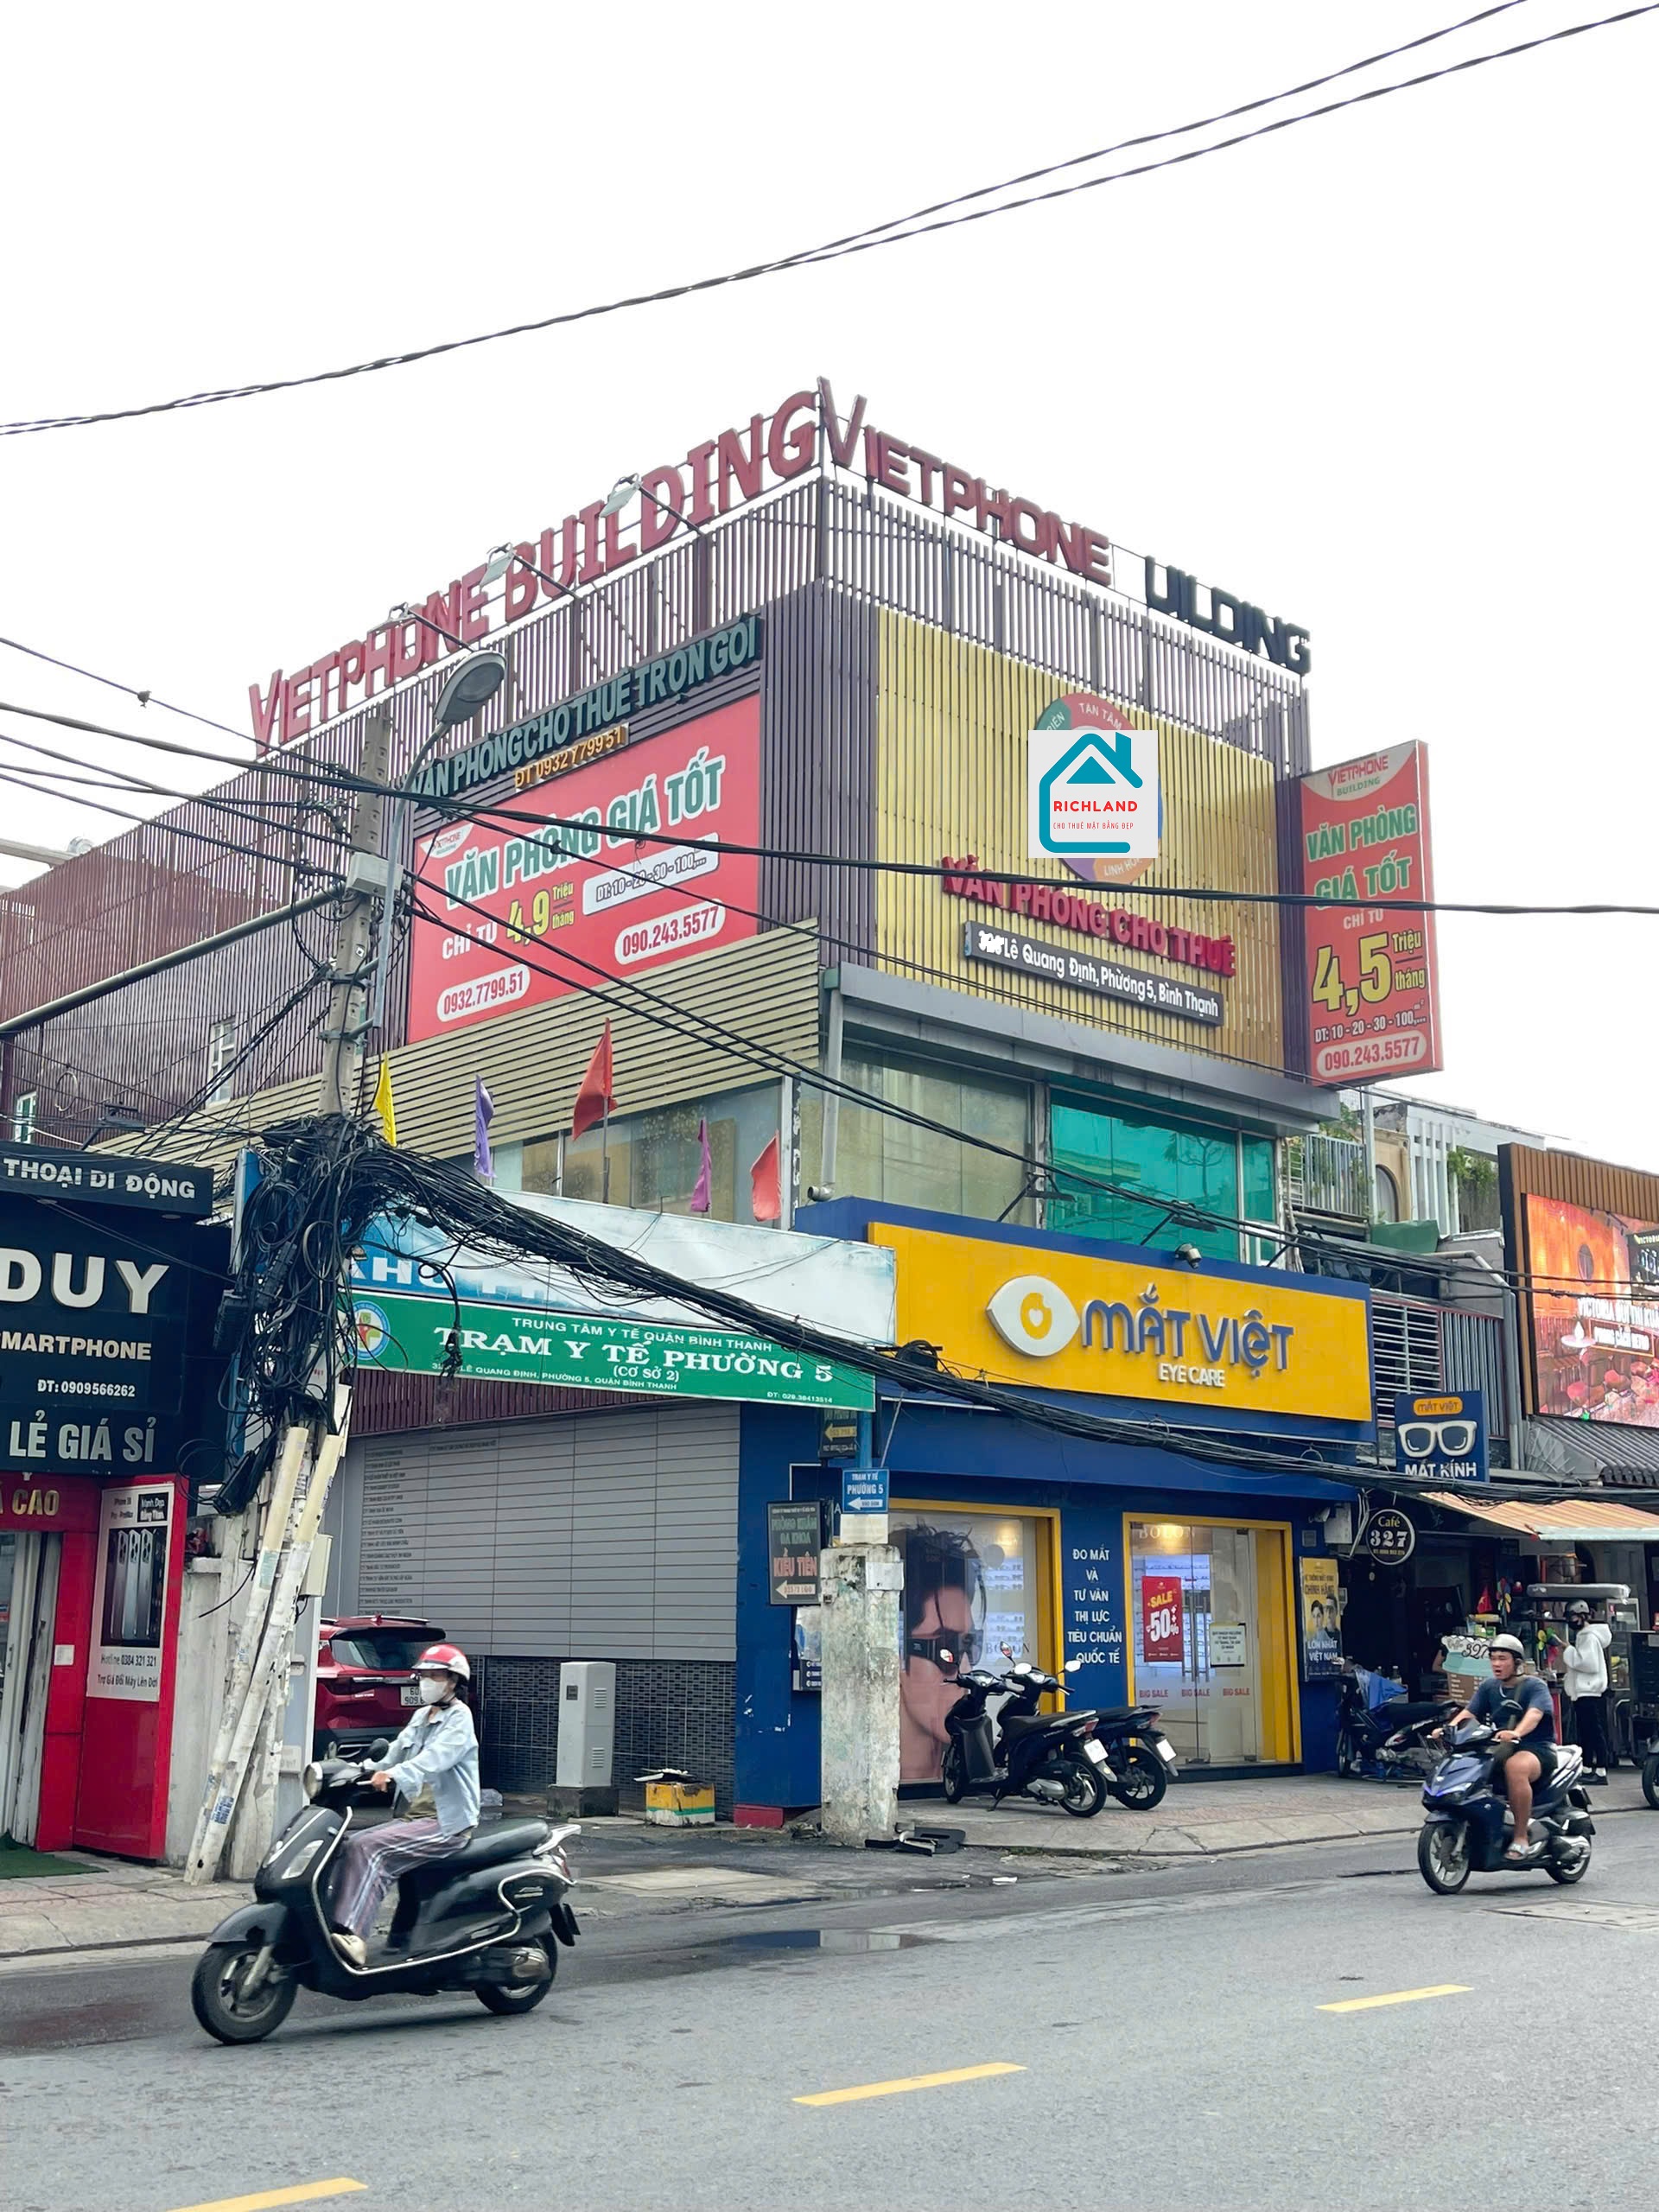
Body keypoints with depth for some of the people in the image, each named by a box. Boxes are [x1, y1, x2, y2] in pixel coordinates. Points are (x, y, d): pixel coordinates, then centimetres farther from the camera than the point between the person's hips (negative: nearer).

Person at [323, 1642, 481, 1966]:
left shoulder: (459, 1718, -7)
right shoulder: (421, 1717, 20)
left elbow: (435, 1757, -25)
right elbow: (394, 1755, 13)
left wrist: (394, 1775, -41)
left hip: (447, 1824, -8)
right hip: (415, 1817, 8)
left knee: (371, 1848, -27)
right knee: (348, 1846, -9)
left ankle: (352, 1936, -35)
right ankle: (327, 1926, -12)